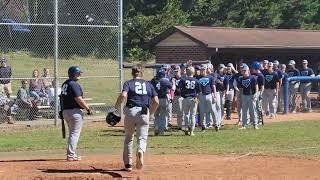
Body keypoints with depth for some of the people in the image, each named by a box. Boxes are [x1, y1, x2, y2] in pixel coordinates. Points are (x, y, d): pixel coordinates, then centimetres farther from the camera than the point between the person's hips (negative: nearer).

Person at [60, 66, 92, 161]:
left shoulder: (64, 84, 12)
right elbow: (79, 100, -21)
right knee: (75, 134, -4)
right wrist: (88, 109, -13)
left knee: (72, 133, 20)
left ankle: (73, 154, 26)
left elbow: (63, 98, 16)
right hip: (75, 111, -9)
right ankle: (71, 155, -5)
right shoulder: (74, 84, -16)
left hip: (65, 111, 9)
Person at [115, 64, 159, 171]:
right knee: (142, 137, 2)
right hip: (144, 113, 1)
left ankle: (128, 164, 16)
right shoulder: (148, 85, 13)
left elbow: (123, 95, -15)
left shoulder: (128, 83, 5)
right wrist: (151, 113, 19)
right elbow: (156, 101, 5)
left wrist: (117, 107, -3)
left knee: (128, 138, 15)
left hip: (130, 111, -1)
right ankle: (140, 151, -32)